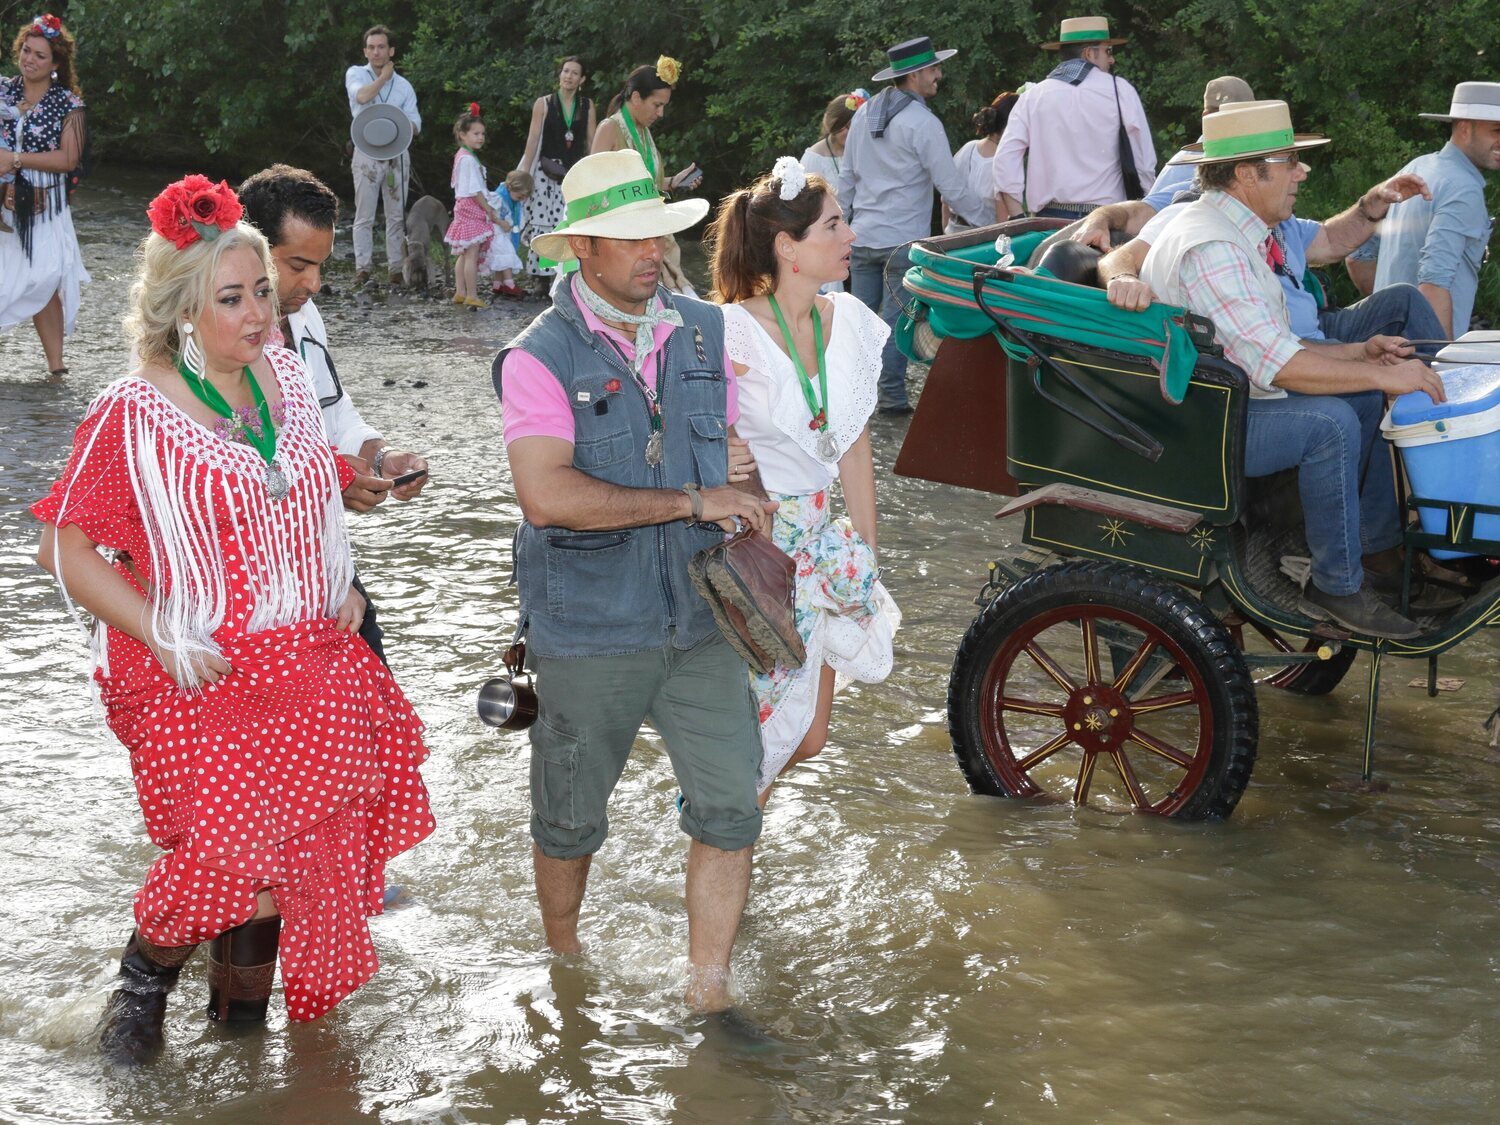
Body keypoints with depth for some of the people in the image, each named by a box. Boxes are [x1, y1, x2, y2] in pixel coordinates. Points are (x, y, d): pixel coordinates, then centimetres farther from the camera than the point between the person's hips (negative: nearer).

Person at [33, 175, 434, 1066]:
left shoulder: (285, 376, 5)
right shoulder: (133, 415, -14)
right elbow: (66, 548, -9)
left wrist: (341, 587, 9)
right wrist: (165, 638, -16)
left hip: (307, 667, 6)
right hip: (198, 680, -6)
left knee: (295, 853, 9)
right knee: (238, 858, -11)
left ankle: (243, 1022, 29)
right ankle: (145, 982, 18)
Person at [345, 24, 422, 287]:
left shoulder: (404, 85, 14)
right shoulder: (356, 74, 5)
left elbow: (415, 122, 7)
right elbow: (361, 96, -17)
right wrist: (384, 76, -3)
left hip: (396, 154, 3)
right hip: (367, 154, -3)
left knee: (396, 215, 1)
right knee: (364, 215, -5)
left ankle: (396, 268, 4)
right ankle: (363, 267, -4)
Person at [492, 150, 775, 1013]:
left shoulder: (707, 333, 5)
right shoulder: (541, 357, -12)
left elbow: (737, 459, 15)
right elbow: (547, 494, -26)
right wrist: (690, 503, -22)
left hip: (701, 617, 4)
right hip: (589, 627, -4)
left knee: (732, 804, -1)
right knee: (572, 816, 12)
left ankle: (709, 990, 13)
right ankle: (562, 960, 38)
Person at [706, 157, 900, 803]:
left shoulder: (849, 322, 3)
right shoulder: (736, 331, -17)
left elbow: (854, 449, 9)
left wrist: (868, 556, 10)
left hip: (816, 541, 6)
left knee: (807, 736, 10)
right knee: (753, 731, -2)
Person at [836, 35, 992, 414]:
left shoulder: (863, 114, 7)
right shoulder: (922, 123, -13)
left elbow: (846, 177, 13)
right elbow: (951, 187, -12)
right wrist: (989, 218, -3)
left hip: (862, 237, 6)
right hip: (904, 240, -6)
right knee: (897, 320, -1)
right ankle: (892, 398, 1)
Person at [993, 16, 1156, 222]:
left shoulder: (1032, 96, 6)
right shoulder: (1119, 90, 0)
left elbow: (1005, 159, -1)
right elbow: (1145, 160, 0)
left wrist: (1018, 220, 2)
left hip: (1049, 216, 3)